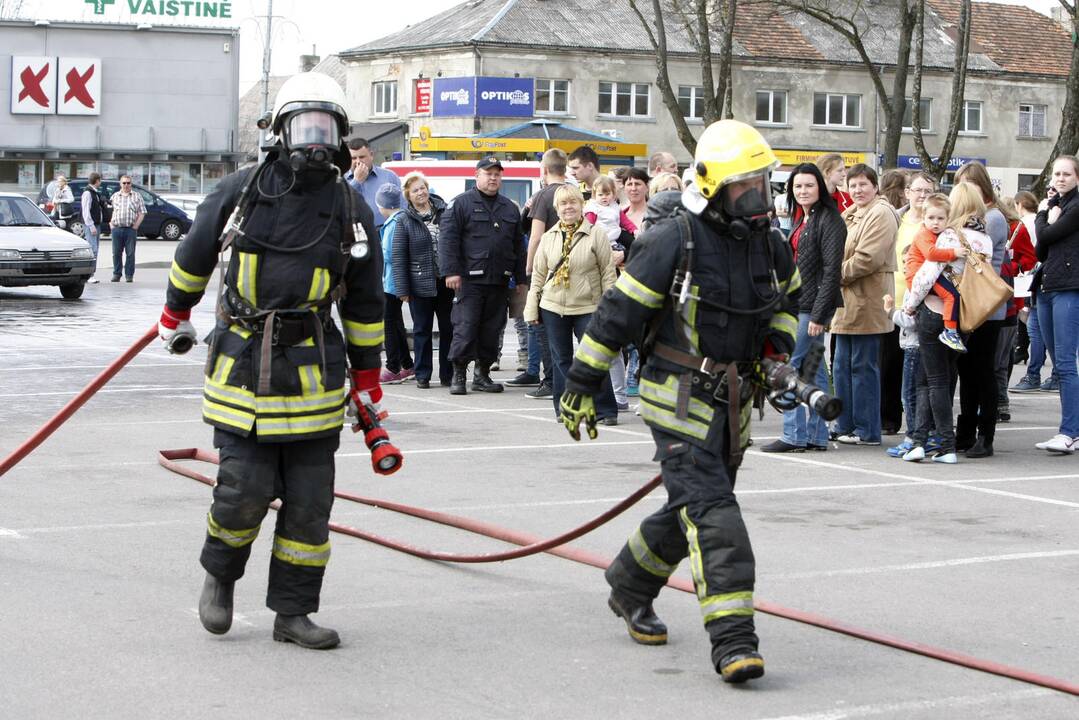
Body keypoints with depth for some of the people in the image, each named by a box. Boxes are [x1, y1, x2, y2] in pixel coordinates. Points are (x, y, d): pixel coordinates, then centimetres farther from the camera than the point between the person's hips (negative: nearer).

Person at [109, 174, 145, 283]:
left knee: (130, 253, -2)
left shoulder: (137, 196, 8)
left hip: (130, 229, -2)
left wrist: (136, 226, -5)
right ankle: (116, 274, 12)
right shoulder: (114, 196, 13)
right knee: (116, 253, 4)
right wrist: (111, 223, 2)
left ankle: (129, 275, 4)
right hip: (117, 229, 2)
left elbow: (142, 213, 5)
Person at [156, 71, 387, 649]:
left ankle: (292, 613, 16)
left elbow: (365, 304, 11)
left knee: (309, 501, 3)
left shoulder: (352, 210, 4)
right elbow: (194, 255, 16)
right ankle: (219, 575, 24)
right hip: (242, 363, -2)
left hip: (313, 371, 2)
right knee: (243, 490, -6)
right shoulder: (242, 190, 0)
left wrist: (367, 379, 12)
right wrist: (176, 315, 26)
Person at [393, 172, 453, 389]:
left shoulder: (444, 212, 4)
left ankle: (447, 375, 16)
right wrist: (402, 288, -9)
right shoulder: (404, 221, -2)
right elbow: (398, 256, -4)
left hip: (445, 281, 2)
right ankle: (422, 375, 12)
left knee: (449, 329, 7)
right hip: (420, 284, -2)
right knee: (422, 330, 5)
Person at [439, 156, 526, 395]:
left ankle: (482, 374, 16)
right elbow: (447, 238, -7)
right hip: (470, 279, -5)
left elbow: (518, 245, 21)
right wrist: (451, 271, -16)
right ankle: (458, 376, -1)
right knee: (466, 326, -7)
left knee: (492, 329, 7)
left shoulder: (509, 208, 17)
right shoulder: (461, 203, 0)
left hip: (499, 281, 5)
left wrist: (521, 279, 16)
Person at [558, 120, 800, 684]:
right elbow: (618, 313, -12)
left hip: (734, 403, 7)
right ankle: (733, 641, -17)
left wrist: (778, 345, 12)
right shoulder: (673, 241, -16)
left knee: (689, 512, 17)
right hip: (678, 400, -7)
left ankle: (629, 585, 41)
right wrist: (581, 385, -9)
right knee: (712, 513, -15)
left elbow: (787, 297, 28)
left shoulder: (767, 244, 5)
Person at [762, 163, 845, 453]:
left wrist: (819, 314, -20)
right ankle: (815, 436, 13)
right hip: (797, 304, 9)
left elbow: (831, 269, -17)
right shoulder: (802, 220, 16)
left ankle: (793, 436, -6)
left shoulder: (829, 220, -12)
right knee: (814, 371, 10)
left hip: (813, 305, -9)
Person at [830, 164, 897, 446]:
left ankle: (866, 431, 0)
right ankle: (846, 426, 19)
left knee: (863, 367, -5)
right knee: (843, 367, 12)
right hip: (847, 302, 10)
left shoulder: (880, 214, -10)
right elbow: (840, 251, 25)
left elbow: (868, 258, -19)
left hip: (866, 303, -10)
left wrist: (837, 274, -10)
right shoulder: (852, 214, 19)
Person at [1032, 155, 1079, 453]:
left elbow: (1047, 236, -11)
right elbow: (1041, 252, 14)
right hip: (1047, 288, 9)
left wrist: (1043, 218, 8)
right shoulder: (1054, 204, 20)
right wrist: (1048, 218, 0)